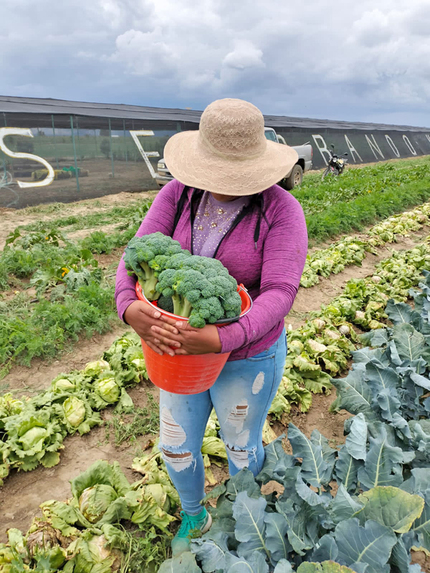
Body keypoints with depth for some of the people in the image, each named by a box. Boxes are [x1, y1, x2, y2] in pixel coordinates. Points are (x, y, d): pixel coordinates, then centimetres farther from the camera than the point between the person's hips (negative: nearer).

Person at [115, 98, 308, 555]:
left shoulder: (281, 210, -22)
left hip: (248, 355, -3)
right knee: (176, 447, 21)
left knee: (240, 447, 23)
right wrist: (129, 307, -38)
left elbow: (279, 294, -29)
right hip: (183, 345, 4)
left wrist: (222, 340, -46)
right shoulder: (178, 194, -11)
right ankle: (193, 516, 57)